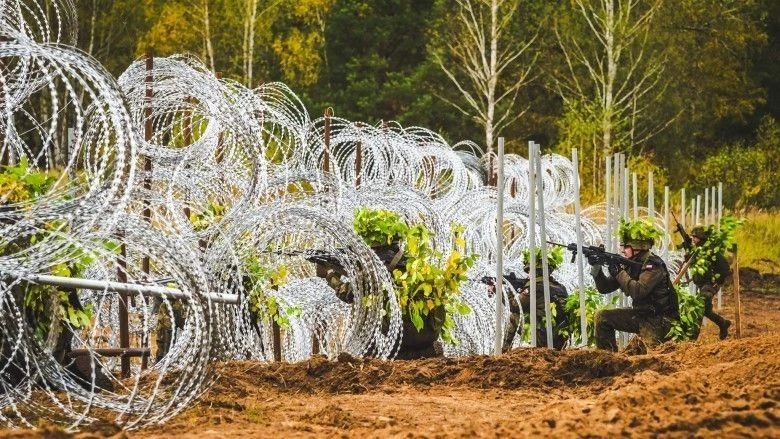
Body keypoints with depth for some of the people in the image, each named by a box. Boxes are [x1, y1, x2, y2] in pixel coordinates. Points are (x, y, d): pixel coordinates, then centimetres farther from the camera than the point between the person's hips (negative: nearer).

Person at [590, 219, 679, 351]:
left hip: (657, 319, -8)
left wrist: (619, 273, -24)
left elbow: (638, 291, -33)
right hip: (639, 314, 8)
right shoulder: (630, 265, 4)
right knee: (602, 317, 0)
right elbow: (604, 288, 6)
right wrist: (596, 267, -9)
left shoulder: (653, 265, -19)